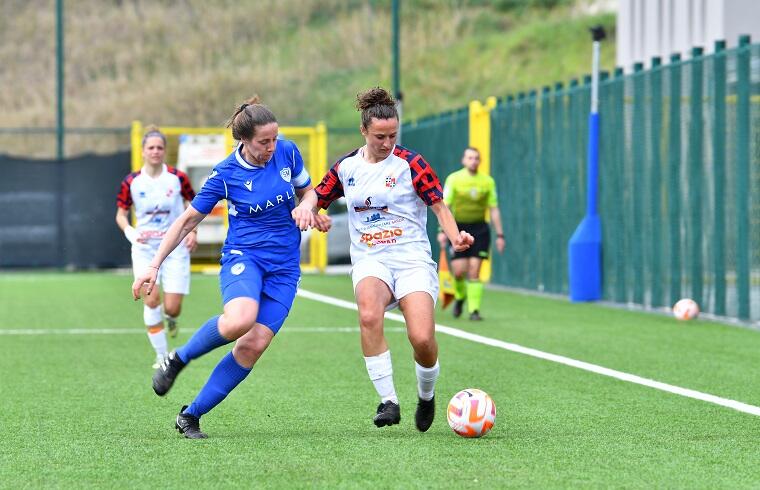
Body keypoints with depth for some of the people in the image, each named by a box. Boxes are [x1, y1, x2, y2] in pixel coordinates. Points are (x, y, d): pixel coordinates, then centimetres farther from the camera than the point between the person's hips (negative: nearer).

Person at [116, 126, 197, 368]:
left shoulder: (178, 178, -4)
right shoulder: (131, 182, -3)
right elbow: (121, 214, 6)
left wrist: (192, 231, -6)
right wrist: (130, 232, -14)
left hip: (175, 249, 0)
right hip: (145, 249, 0)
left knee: (172, 307, -6)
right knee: (151, 300, -14)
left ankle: (171, 319, 35)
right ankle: (161, 356, -1)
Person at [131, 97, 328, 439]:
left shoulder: (286, 152, -1)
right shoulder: (226, 174, -8)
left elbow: (308, 191, 17)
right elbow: (186, 221, 0)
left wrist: (306, 207, -8)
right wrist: (154, 266, -4)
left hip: (284, 267, 3)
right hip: (243, 256, -3)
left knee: (254, 346, -12)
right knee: (239, 320, -35)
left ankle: (191, 415, 1)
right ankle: (178, 359, -6)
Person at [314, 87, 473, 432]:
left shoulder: (410, 164, -3)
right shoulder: (346, 167, 8)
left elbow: (439, 206, -4)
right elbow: (316, 198, 19)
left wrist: (455, 236, -23)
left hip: (413, 260, -2)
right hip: (369, 261, 2)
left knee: (422, 340, -18)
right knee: (369, 316, -33)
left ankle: (426, 396, 16)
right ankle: (388, 401, -26)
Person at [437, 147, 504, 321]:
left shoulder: (488, 181, 4)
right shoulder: (454, 179, -1)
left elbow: (494, 210, 8)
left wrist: (500, 234, 4)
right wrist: (443, 230, -14)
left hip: (479, 228, 1)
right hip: (458, 228, -1)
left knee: (474, 271, -7)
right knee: (458, 270, -6)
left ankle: (474, 310, -3)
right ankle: (460, 297, 25)